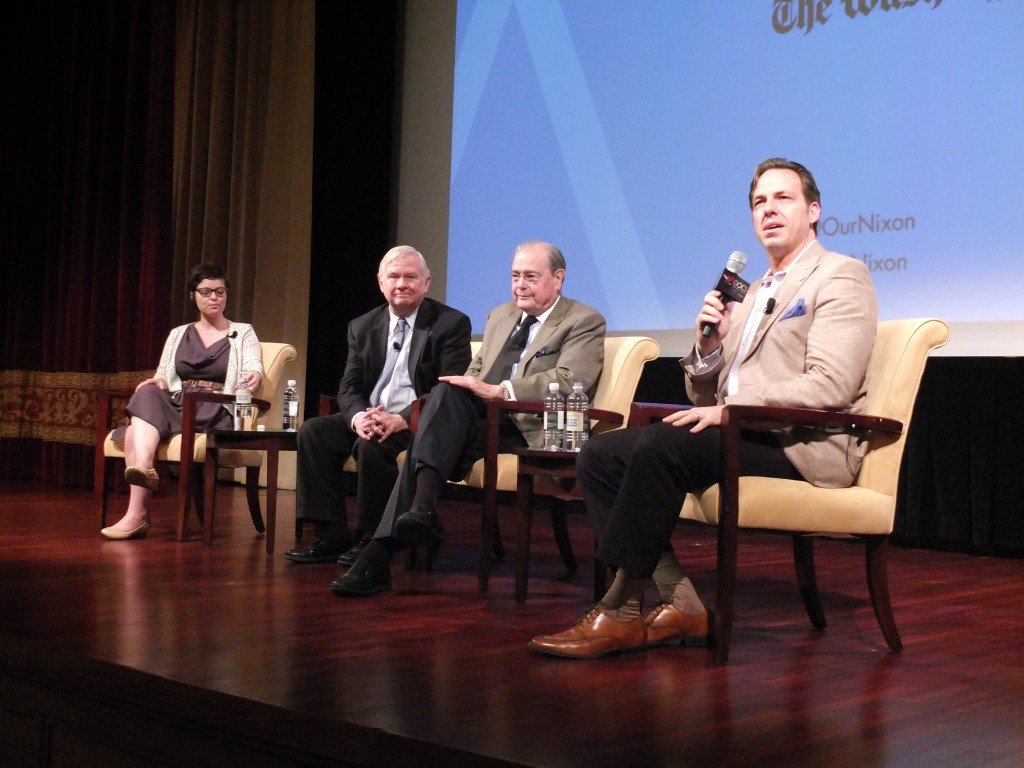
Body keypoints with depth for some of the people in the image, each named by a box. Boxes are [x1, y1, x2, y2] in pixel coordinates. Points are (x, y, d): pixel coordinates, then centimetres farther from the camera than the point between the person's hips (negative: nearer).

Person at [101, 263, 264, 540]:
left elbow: (254, 368, -5)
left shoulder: (243, 333, 12)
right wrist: (158, 382, -9)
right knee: (148, 394, -33)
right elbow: (163, 375, 17)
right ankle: (142, 469, -50)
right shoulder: (178, 334, 22)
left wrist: (254, 377, -31)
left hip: (216, 414, -3)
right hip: (176, 407, 4)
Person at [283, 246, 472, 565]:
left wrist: (402, 419, -27)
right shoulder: (362, 327, 12)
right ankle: (332, 536, -14)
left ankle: (371, 539, -16)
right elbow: (349, 386, 8)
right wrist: (358, 416, -17)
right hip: (368, 418, 6)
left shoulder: (452, 324, -4)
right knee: (312, 431, -17)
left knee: (371, 444, -33)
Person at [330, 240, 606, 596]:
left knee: (429, 444, -27)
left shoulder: (585, 322, 3)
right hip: (484, 419, 6)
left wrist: (498, 390, -22)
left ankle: (381, 552, -32)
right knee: (446, 391, -28)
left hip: (531, 430, -6)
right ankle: (422, 507, -34)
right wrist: (469, 384, 0)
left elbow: (570, 380, -13)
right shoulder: (499, 316, 26)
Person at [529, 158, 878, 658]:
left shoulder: (840, 276, 0)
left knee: (662, 442, -31)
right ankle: (680, 605, -15)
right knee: (600, 456, -9)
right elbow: (706, 398, 21)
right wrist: (709, 346, 0)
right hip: (741, 436, 8)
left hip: (801, 446, -8)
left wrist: (729, 410, -19)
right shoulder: (755, 293, 25)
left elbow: (830, 386, -15)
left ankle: (620, 612, -21)